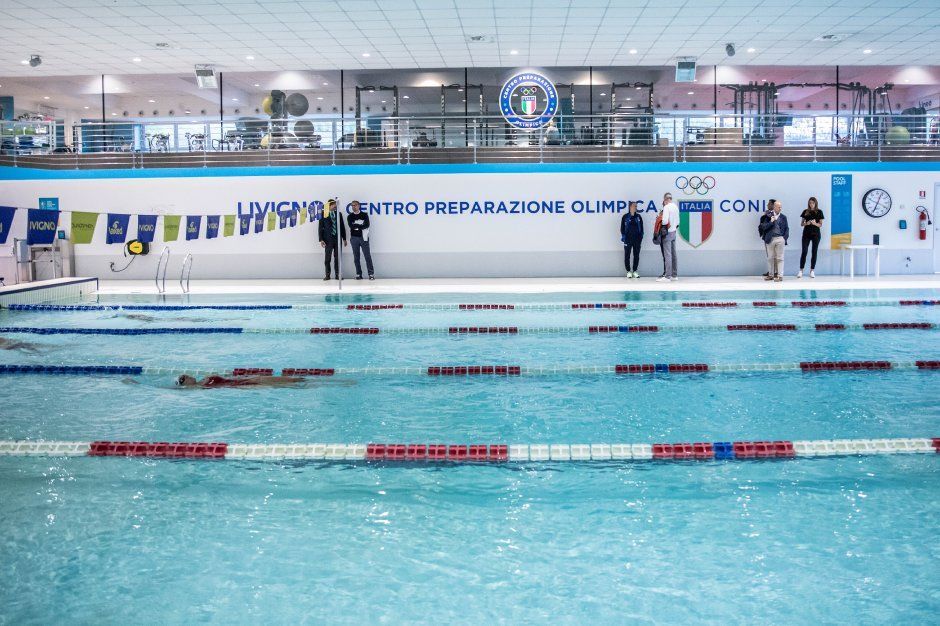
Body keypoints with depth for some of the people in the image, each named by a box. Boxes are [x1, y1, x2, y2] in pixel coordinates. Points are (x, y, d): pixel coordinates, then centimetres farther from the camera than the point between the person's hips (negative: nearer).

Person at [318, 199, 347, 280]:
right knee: (327, 258, -2)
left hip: (337, 238, 3)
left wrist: (344, 238, 9)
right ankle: (327, 275, 4)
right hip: (328, 239, -3)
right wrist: (321, 239, -8)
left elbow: (342, 226, 12)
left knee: (337, 257, 4)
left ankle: (337, 274, 9)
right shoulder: (324, 214, 0)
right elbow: (320, 227, -1)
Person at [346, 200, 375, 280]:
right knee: (356, 257, 3)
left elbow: (367, 225, -10)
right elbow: (351, 226, -8)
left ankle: (371, 274, -5)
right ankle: (358, 274, 8)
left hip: (363, 237, -2)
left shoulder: (364, 215, 5)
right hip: (354, 238, 2)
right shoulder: (350, 216, 9)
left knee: (367, 256, -6)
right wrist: (361, 226, -10)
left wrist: (357, 226, -11)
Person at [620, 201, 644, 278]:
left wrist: (641, 237, 2)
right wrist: (623, 237, -7)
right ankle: (628, 271, 8)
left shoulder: (638, 217, 8)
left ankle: (635, 271, 14)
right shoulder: (625, 217, 1)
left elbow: (641, 228, 10)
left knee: (636, 255, 5)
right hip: (628, 239, -2)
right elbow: (622, 228, 1)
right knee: (627, 255, 0)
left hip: (637, 239, 2)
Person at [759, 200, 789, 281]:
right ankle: (770, 274, 15)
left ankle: (780, 275, 0)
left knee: (779, 258, -1)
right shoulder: (768, 216, 3)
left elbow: (786, 228, 8)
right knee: (770, 258, 7)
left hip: (780, 239, 0)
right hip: (770, 239, 0)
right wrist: (771, 222, -16)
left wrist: (785, 238, -4)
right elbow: (764, 227, -3)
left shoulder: (783, 217, 7)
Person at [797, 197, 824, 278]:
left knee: (814, 252, 2)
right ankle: (801, 270, -4)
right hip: (806, 233, 0)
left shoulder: (819, 212, 2)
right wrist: (806, 223, -14)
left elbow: (820, 224, 1)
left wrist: (815, 223, -19)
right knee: (804, 252, -5)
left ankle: (812, 271, 8)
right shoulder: (805, 212, 6)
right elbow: (802, 223, 7)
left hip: (816, 234, 0)